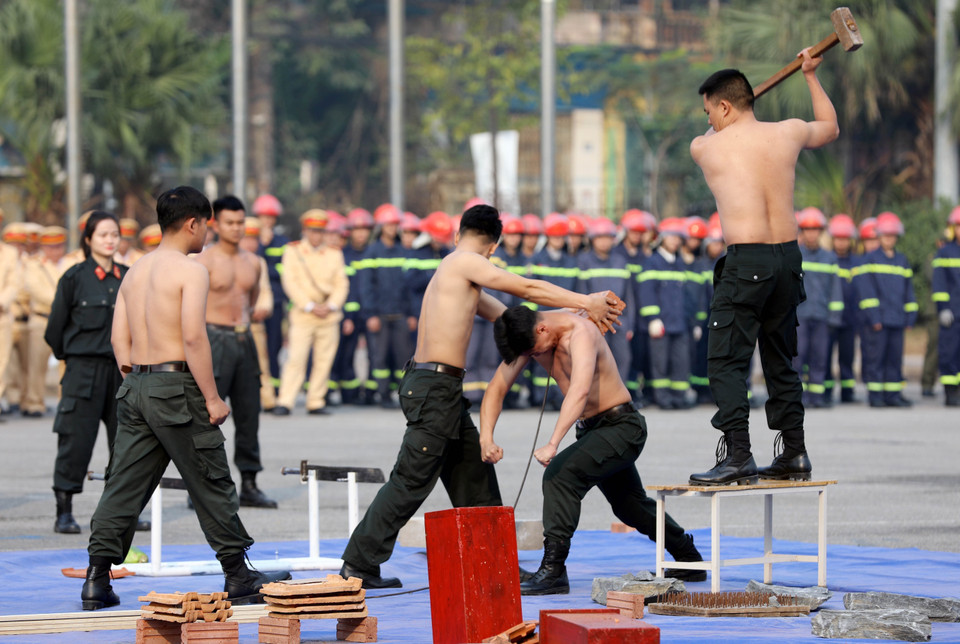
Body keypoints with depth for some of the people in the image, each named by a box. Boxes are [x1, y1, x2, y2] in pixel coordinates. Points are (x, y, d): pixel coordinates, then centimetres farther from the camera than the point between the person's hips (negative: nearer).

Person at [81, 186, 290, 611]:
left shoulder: (135, 273, 14)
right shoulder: (191, 271, -9)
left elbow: (119, 339, 13)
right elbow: (193, 336, -18)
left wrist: (135, 383, 19)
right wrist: (212, 398, -15)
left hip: (136, 386, 7)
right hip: (176, 386, -7)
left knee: (124, 485, 6)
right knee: (212, 483, 3)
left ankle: (97, 580, 1)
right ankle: (238, 577, 9)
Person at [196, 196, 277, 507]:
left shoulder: (252, 262, 12)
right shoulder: (204, 261, -7)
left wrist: (245, 318, 14)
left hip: (244, 339, 6)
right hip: (214, 338, -6)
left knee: (249, 413, 6)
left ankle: (249, 485, 12)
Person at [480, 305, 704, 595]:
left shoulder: (579, 333, -29)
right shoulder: (527, 334, -5)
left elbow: (580, 390, -45)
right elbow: (496, 388, -3)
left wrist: (553, 444, -55)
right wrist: (486, 439, -20)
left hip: (622, 427, -10)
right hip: (593, 430, 10)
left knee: (560, 474, -28)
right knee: (630, 505, 24)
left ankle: (553, 571, -29)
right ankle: (689, 562, 43)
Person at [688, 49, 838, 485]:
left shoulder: (705, 148, -3)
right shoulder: (789, 133, 7)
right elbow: (830, 128, 30)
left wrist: (720, 123, 42)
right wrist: (811, 76, 39)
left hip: (746, 261, -6)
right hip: (789, 256, 6)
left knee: (726, 362, -3)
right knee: (780, 359, 18)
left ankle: (738, 456, -13)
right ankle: (794, 453, 21)